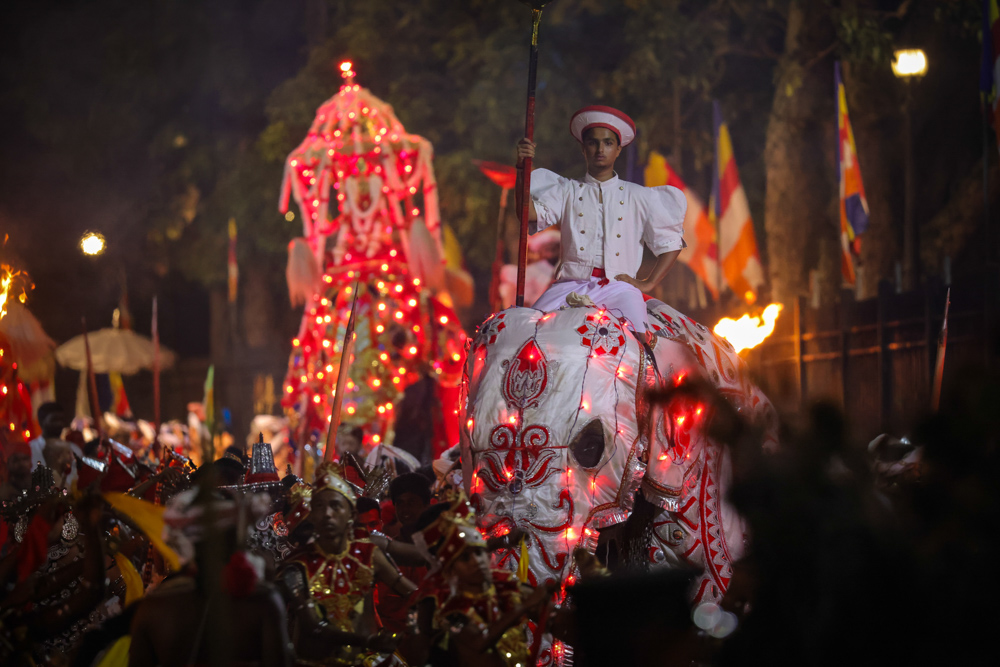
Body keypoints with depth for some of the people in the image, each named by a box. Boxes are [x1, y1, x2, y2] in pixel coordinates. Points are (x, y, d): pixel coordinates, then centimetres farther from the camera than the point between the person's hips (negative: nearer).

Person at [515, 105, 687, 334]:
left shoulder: (638, 197, 15)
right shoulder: (567, 191, 16)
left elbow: (670, 242, 17)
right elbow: (530, 213, 0)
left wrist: (647, 284, 5)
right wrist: (522, 170, -14)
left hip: (619, 285, -1)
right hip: (571, 284, 1)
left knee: (635, 330, -31)